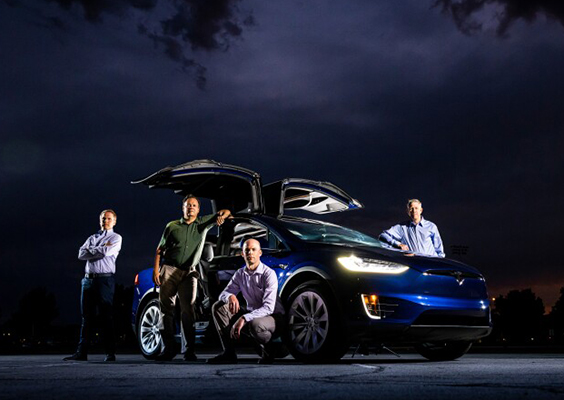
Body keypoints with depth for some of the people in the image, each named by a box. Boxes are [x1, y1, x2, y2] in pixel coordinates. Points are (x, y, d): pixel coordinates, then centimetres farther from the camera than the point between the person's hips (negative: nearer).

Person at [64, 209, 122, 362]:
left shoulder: (116, 238, 7)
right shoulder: (92, 238, 22)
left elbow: (107, 251, -13)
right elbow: (81, 254, 6)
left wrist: (91, 250, 3)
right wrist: (100, 250, -3)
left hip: (105, 279, -5)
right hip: (88, 279, 5)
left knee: (107, 317, -6)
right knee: (86, 316, 4)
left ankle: (110, 353, -4)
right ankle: (82, 352, 4)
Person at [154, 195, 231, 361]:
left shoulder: (203, 223, 14)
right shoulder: (172, 226, 12)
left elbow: (226, 212, 17)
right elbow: (160, 249, 12)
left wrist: (222, 216, -7)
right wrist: (156, 269, 1)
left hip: (189, 273, 0)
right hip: (169, 271, 1)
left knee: (187, 310, -9)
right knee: (166, 308, -2)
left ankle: (189, 350, -9)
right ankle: (169, 347, 4)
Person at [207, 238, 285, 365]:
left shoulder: (268, 274, -17)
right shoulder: (240, 274, 4)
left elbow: (268, 307, -25)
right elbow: (223, 294, 3)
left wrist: (244, 319, -35)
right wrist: (230, 297, -24)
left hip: (273, 316, -6)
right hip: (252, 313, 6)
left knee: (254, 324, -41)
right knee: (218, 307, -9)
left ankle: (268, 352, -8)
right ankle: (229, 353, -12)